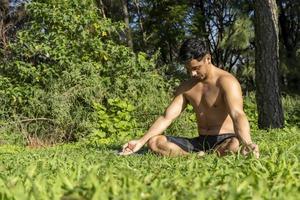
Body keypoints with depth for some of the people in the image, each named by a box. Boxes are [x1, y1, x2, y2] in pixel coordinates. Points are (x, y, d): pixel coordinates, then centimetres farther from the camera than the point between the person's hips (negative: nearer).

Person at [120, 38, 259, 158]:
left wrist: (247, 143, -47)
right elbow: (166, 117, 5)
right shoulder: (186, 88, 9)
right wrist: (141, 141, -7)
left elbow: (237, 115, -28)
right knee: (154, 142, -13)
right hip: (200, 142, 6)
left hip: (225, 140, -6)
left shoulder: (226, 82, -12)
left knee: (236, 145, -42)